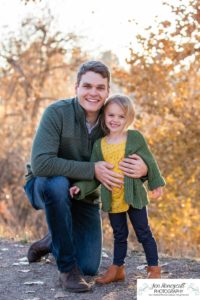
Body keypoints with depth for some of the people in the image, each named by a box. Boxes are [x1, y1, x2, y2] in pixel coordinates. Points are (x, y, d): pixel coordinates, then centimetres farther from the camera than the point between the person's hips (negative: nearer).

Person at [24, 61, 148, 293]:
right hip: (45, 187, -4)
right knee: (58, 183, -40)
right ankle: (67, 267, -25)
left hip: (84, 196, 4)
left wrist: (143, 169, -33)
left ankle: (54, 241, 30)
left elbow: (131, 160, -6)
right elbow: (40, 163, -35)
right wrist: (92, 170, -38)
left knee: (89, 267, -4)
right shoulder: (57, 113, -24)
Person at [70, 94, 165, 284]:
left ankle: (154, 268, 16)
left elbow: (149, 162, 4)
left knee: (143, 233, 6)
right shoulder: (99, 145, 2)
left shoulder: (135, 137, -5)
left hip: (134, 196, -3)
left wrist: (156, 184, 6)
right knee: (119, 235, 16)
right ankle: (117, 269, 25)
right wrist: (81, 187, -9)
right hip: (112, 200, 3)